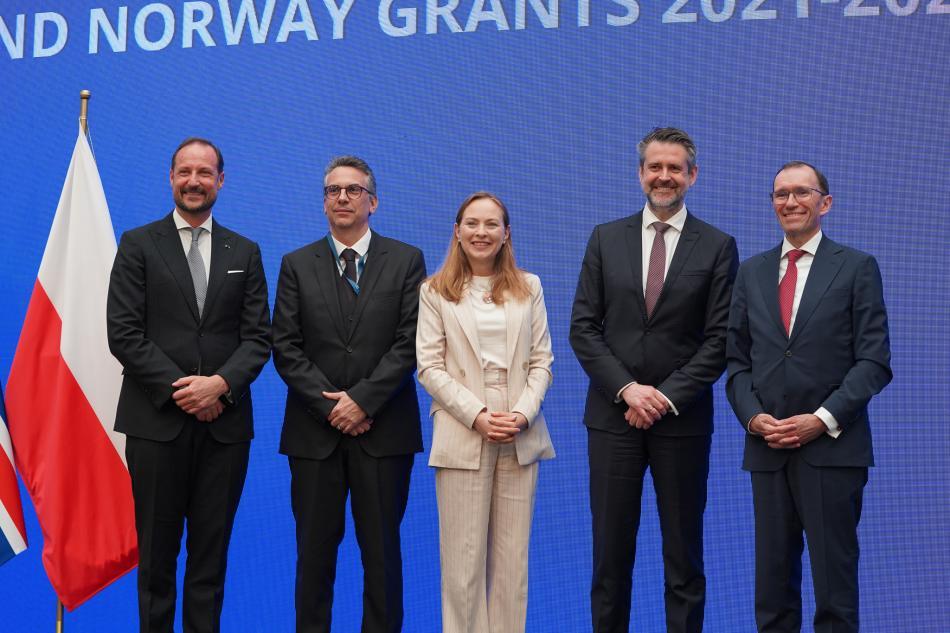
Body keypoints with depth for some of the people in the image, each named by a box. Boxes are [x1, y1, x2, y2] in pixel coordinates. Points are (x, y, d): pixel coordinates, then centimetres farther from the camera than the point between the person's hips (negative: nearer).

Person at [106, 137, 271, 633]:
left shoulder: (244, 252, 11)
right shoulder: (139, 244, 4)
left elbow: (258, 336, 5)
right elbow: (123, 333, -4)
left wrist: (220, 384, -12)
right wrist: (178, 389, -12)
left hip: (225, 422, 2)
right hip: (157, 420, -2)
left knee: (211, 553, 7)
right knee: (156, 552, 6)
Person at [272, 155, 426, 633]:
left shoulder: (406, 261, 5)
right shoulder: (297, 265, 8)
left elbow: (410, 343, -4)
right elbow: (286, 348, 2)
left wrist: (362, 399, -12)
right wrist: (329, 405, -9)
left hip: (383, 430, -1)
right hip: (314, 431, 1)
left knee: (381, 552, 5)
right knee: (315, 552, 6)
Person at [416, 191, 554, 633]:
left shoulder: (529, 287, 12)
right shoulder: (435, 291, 5)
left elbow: (542, 360, 7)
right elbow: (430, 367, -2)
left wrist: (523, 414, -9)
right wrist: (477, 415, -13)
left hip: (521, 436, 2)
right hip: (462, 435, -2)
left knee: (512, 555, 5)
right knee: (463, 555, -1)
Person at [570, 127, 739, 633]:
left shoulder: (718, 246, 2)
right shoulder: (605, 239, 6)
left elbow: (719, 340, -3)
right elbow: (583, 328, 1)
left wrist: (667, 397, -12)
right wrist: (627, 389, -10)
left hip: (682, 419, -1)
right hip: (613, 414, 1)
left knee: (683, 556, 7)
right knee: (610, 553, 7)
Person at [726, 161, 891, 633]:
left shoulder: (857, 268, 2)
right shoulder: (751, 272, 12)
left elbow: (874, 361, -4)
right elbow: (736, 360, 11)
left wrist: (823, 420, -14)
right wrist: (753, 417, -6)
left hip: (833, 448, -3)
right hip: (767, 448, 4)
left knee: (834, 581, 1)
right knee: (772, 581, 9)